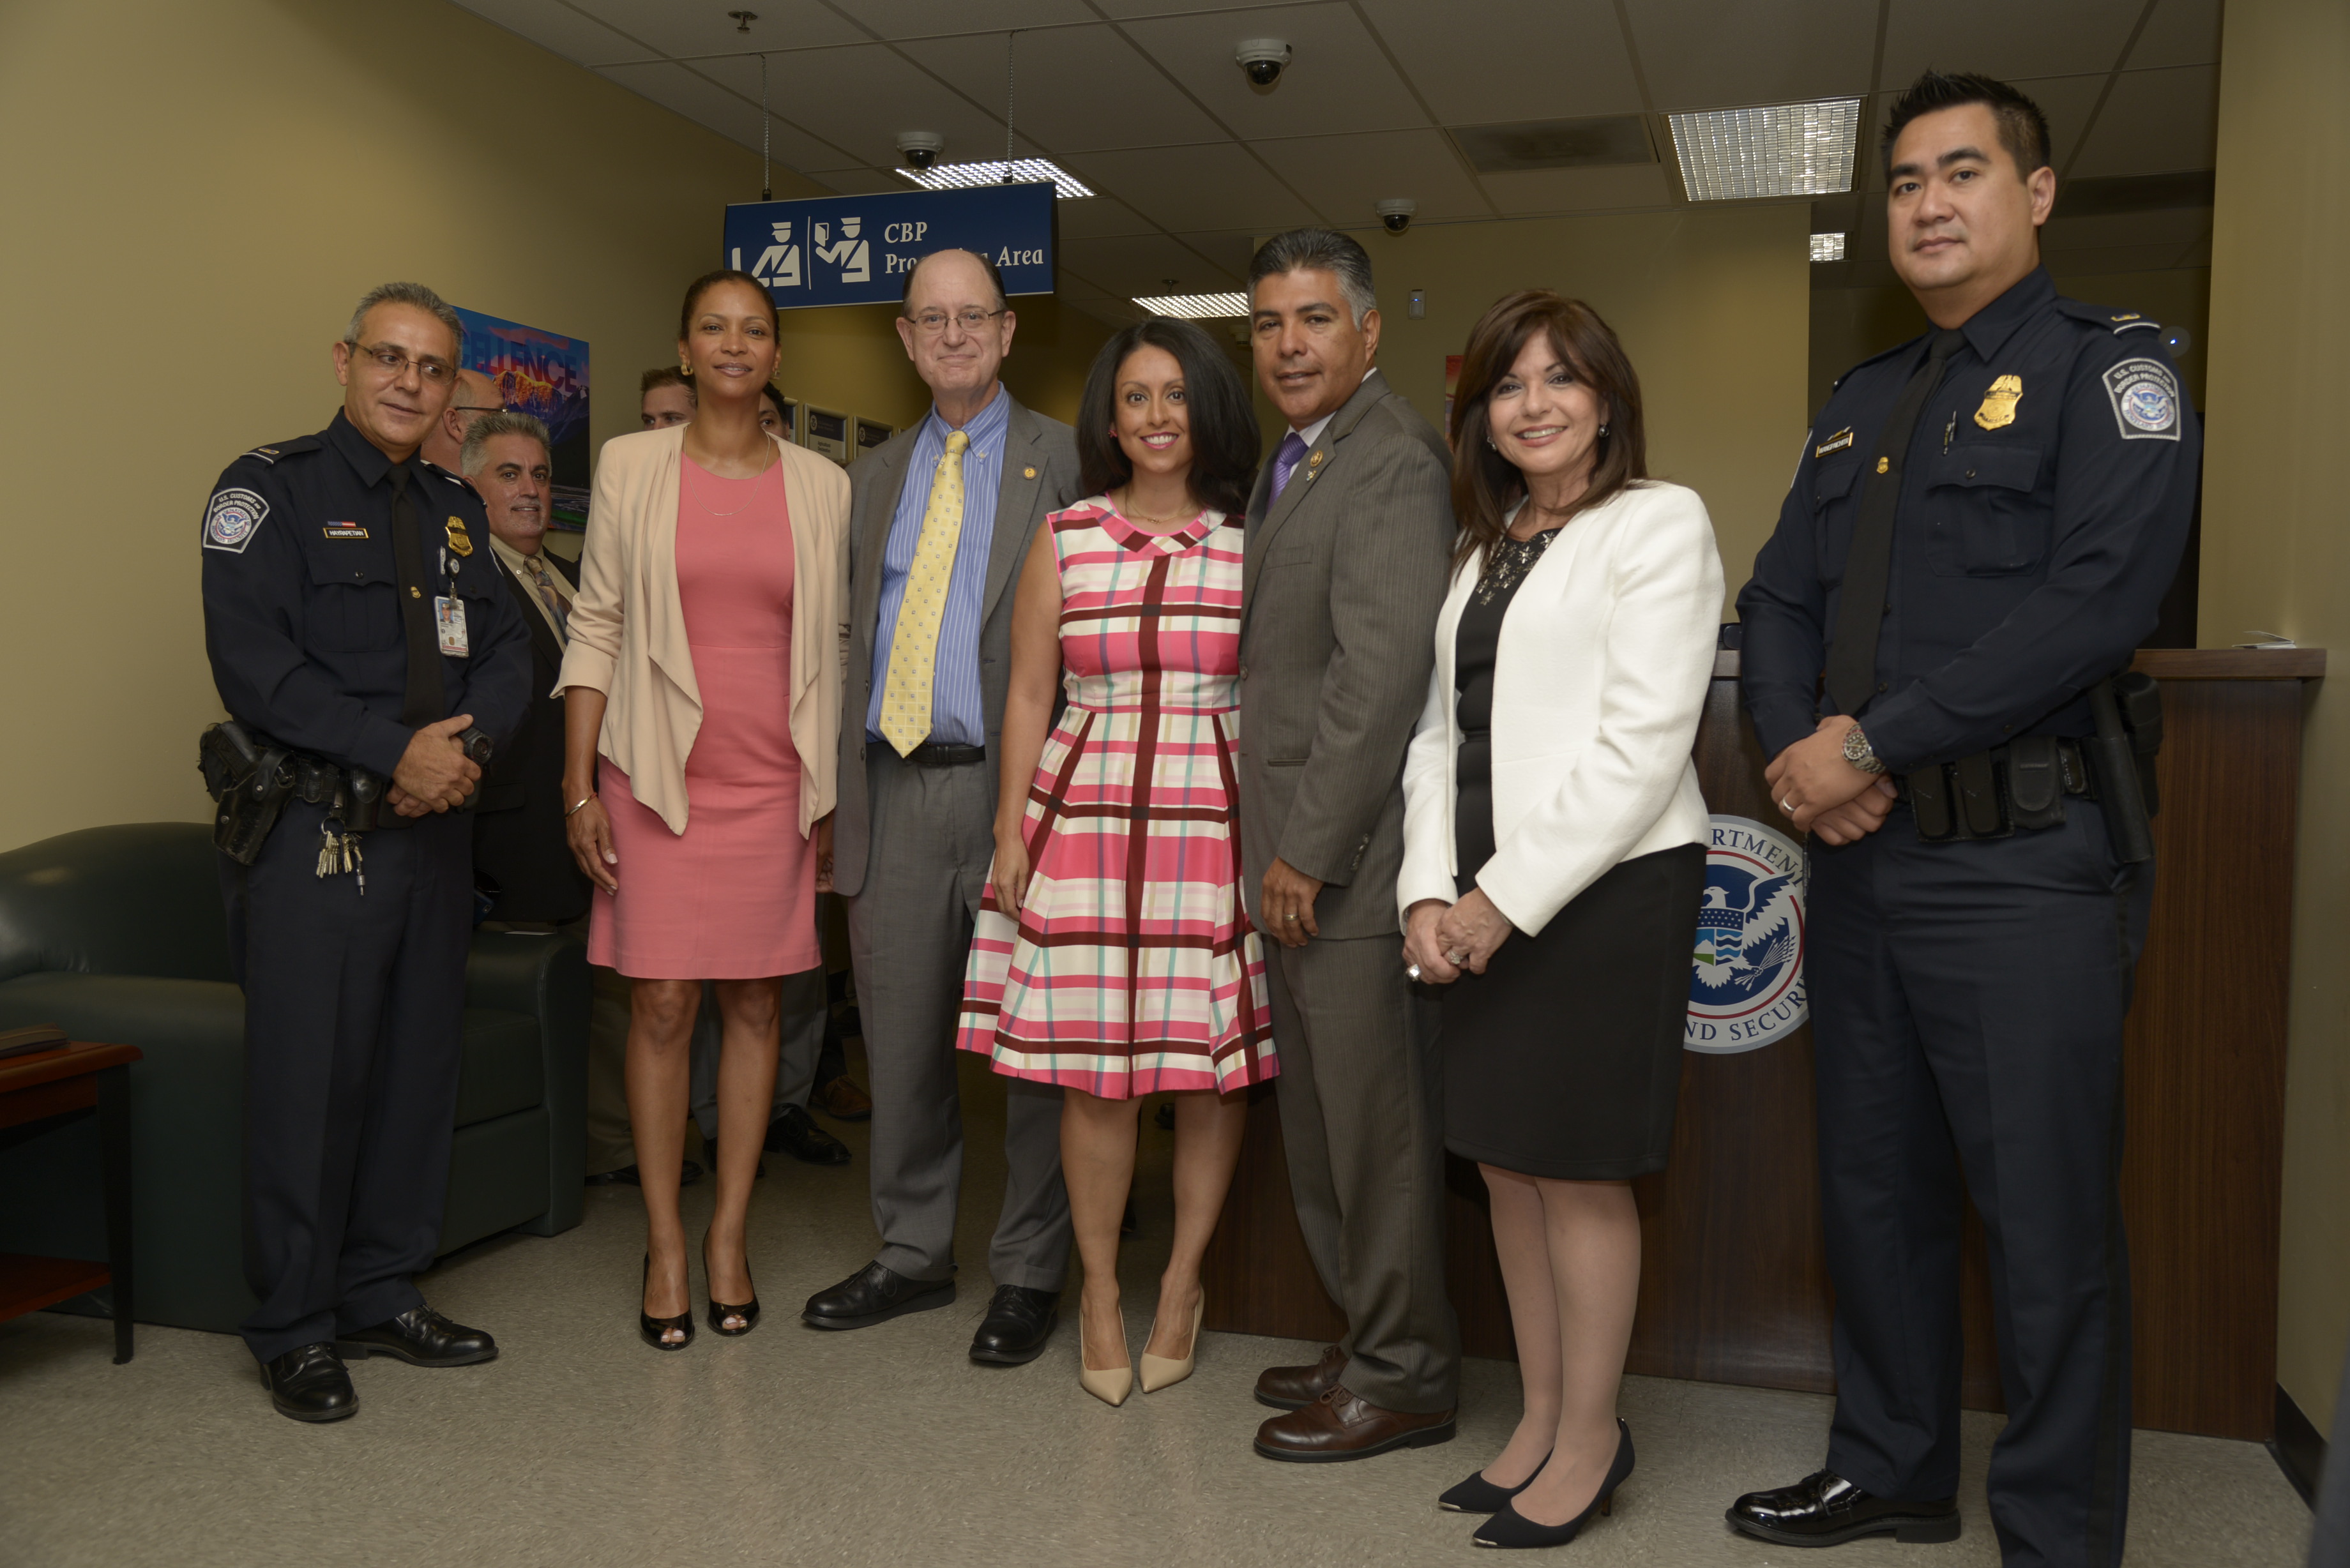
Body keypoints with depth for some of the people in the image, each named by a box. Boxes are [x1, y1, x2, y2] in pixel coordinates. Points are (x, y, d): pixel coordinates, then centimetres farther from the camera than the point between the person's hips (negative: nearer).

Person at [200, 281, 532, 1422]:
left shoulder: (455, 511, 16)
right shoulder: (269, 489, -3)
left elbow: (506, 656, 11)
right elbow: (254, 664, -14)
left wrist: (462, 745, -9)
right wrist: (397, 751, -18)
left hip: (433, 822, 6)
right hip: (313, 833, -6)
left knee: (419, 1065, 11)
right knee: (308, 1077, -2)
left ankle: (384, 1296, 25)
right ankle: (293, 1332, 12)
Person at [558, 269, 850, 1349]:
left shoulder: (821, 486, 6)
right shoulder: (631, 466, 3)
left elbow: (831, 645, 9)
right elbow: (596, 628, 2)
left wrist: (835, 794, 6)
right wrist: (580, 786, -3)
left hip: (775, 783, 1)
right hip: (659, 776, -1)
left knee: (754, 1006, 6)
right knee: (661, 1007, 0)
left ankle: (730, 1234, 19)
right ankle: (665, 1243, 14)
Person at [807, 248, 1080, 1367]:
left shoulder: (1065, 463, 2)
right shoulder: (874, 477, 17)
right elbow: (855, 635, 17)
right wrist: (838, 787, 9)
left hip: (1012, 785, -4)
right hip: (894, 791, 5)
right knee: (901, 1041, 11)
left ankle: (1030, 1272, 16)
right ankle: (913, 1254, 26)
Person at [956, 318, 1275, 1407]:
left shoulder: (1252, 542, 5)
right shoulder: (1064, 539, 7)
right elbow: (1028, 694, 8)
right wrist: (1011, 830, 3)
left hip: (1218, 821, 0)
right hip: (1086, 816, 0)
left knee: (1215, 1065, 4)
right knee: (1093, 1068, 2)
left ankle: (1183, 1280, 24)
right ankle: (1099, 1290, 21)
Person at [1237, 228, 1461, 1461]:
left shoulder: (1391, 461, -13)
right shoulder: (1295, 460, 19)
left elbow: (1381, 674, -21)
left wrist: (1311, 851, -18)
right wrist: (1278, 848, 12)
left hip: (1350, 853, -10)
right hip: (1296, 850, 10)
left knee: (1375, 1117, 1)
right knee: (1321, 1118, 17)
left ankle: (1404, 1376, 17)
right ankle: (1372, 1343, 32)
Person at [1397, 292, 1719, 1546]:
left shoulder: (1659, 522, -4)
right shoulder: (1482, 548, 17)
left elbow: (1643, 741, -13)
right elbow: (1444, 729, 13)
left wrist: (1509, 898, -14)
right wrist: (1429, 892, -1)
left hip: (1606, 884, -7)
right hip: (1483, 900, 7)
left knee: (1580, 1170, 1)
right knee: (1506, 1163, 11)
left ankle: (1590, 1438, 18)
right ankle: (1540, 1419, 26)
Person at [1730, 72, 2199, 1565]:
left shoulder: (2106, 364, -4)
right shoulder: (1862, 403, 18)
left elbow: (2096, 602, -18)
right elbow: (1781, 599, 14)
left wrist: (1873, 743, -16)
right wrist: (1797, 747, -6)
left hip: (2025, 867, -7)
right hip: (1864, 856, 7)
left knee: (2050, 1228, 2)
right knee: (1877, 1192, 17)